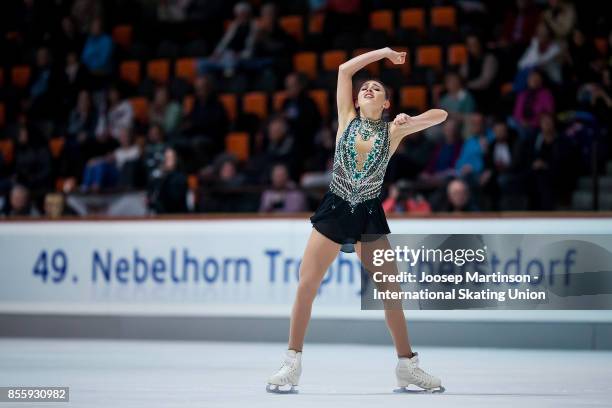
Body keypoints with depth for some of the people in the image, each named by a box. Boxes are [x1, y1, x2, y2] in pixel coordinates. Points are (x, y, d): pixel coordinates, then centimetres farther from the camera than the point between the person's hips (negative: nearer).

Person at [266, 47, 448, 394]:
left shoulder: (393, 131, 3)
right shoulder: (347, 118, 4)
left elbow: (440, 115, 0)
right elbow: (344, 69, -1)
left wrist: (408, 119, -16)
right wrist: (384, 52, 3)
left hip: (370, 216, 0)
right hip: (335, 210, 0)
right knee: (306, 285, -6)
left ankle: (407, 365, 13)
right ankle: (292, 365, 1)